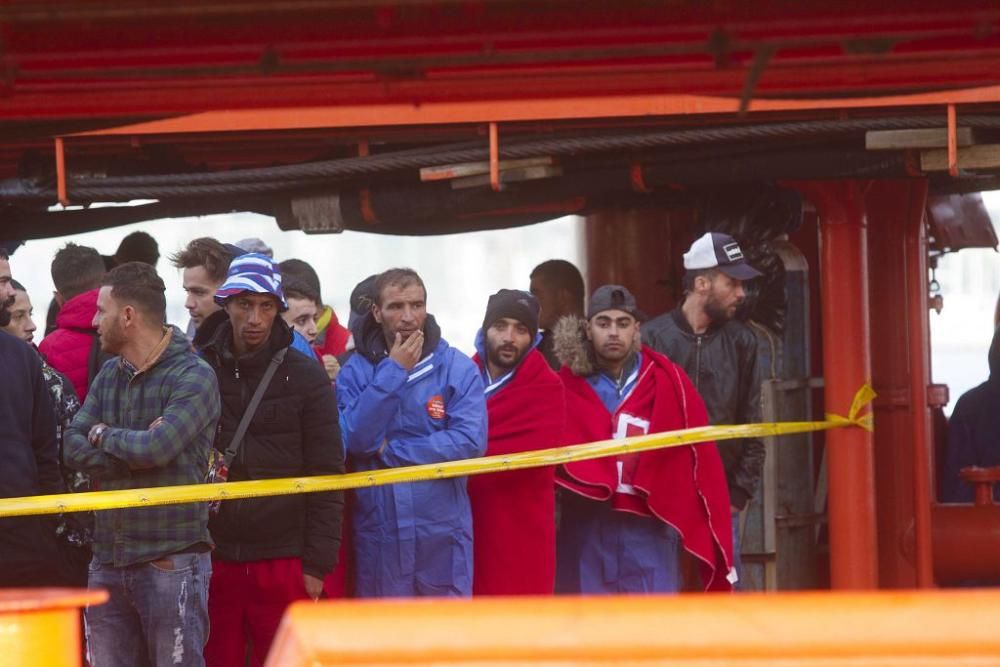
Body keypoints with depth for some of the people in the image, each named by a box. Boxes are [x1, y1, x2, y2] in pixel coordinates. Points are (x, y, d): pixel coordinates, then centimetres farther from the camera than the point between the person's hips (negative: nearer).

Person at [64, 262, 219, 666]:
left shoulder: (193, 378, -8)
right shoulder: (109, 374, 14)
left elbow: (156, 448, -21)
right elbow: (74, 448, 3)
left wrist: (103, 435, -3)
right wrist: (134, 450, -12)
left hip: (171, 562, -7)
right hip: (109, 562, 7)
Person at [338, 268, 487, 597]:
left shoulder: (458, 368, -2)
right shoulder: (355, 371, 1)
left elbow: (470, 442, -13)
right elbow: (356, 439, -12)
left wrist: (391, 452, -12)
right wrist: (392, 373, -14)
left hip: (443, 532, -1)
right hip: (378, 532, 1)